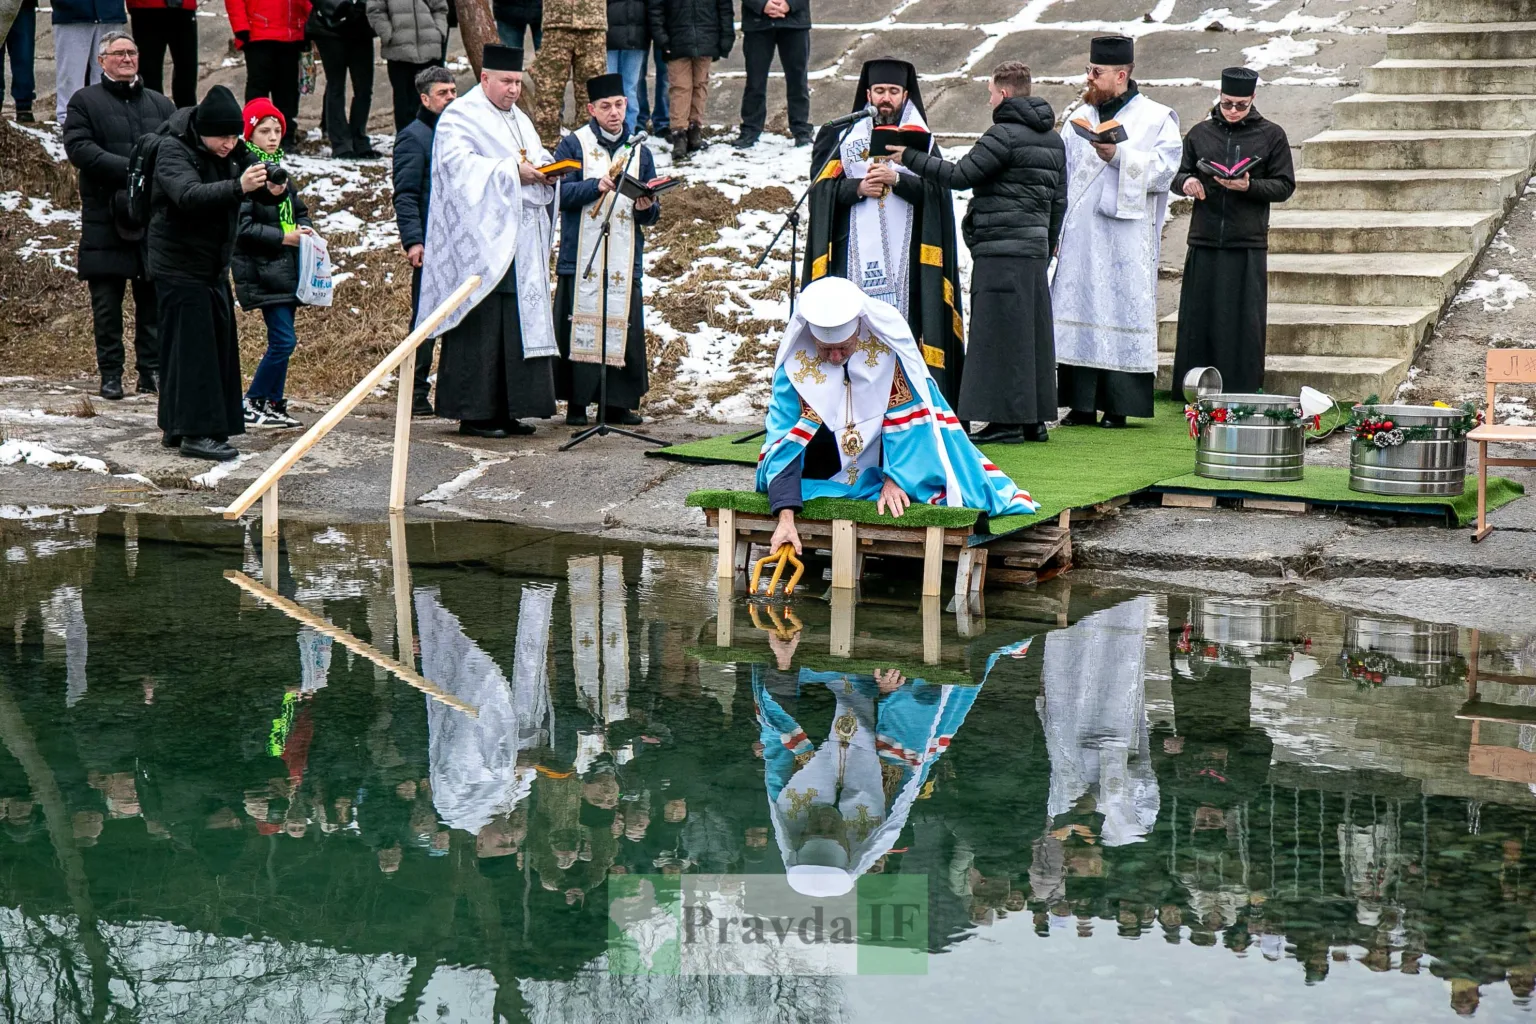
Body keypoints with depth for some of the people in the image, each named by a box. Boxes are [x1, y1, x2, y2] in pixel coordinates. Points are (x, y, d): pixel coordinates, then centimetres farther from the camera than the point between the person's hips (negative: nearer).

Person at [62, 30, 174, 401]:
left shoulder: (161, 105, 17)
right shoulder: (85, 102, 5)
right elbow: (78, 147, -8)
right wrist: (130, 168, -17)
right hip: (105, 219, -3)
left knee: (153, 300, 3)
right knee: (107, 302, 0)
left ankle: (151, 370, 10)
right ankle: (110, 374, 7)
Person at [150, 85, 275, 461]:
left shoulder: (226, 152, 7)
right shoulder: (174, 151, -18)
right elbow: (189, 195, -36)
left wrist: (264, 186, -11)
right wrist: (238, 187, -50)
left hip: (213, 267, 9)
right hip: (179, 267, -9)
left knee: (220, 344, 11)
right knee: (192, 347, -10)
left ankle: (176, 426, 19)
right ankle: (195, 431, -8)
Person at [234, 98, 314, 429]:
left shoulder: (279, 170, 14)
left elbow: (299, 211, 25)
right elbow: (241, 227, -18)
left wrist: (304, 228, 3)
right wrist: (282, 237, -16)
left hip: (287, 267, 8)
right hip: (261, 269, -8)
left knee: (281, 342, 10)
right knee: (284, 340, -11)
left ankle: (273, 406, 18)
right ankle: (250, 405, 0)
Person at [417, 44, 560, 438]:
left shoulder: (518, 120, 22)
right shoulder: (460, 117, -4)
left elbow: (538, 155, 23)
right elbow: (458, 162, -18)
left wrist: (543, 167, -1)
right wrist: (512, 171, -22)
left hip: (520, 241, 8)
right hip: (481, 240, -8)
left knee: (520, 324, 6)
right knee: (480, 327, -7)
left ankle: (506, 411, 10)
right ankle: (474, 413, -3)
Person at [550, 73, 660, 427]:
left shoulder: (639, 152, 15)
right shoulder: (574, 144, 5)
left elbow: (651, 214, 16)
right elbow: (558, 192, -8)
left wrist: (646, 207, -7)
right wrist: (597, 186, -19)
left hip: (624, 261, 3)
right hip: (581, 258, -3)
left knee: (624, 328, 0)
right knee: (580, 327, -4)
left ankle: (619, 403, 9)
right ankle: (576, 403, 3)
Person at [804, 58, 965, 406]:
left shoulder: (921, 139, 14)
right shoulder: (843, 136, 15)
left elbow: (938, 191, 0)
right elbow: (822, 187, 6)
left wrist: (897, 179, -14)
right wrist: (858, 187, -11)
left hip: (904, 254, 0)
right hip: (853, 253, 0)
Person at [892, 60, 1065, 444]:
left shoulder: (1005, 134, -12)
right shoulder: (1053, 138, 16)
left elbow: (960, 175, -15)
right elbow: (1059, 200, 20)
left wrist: (909, 157, -8)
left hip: (1001, 249, -9)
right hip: (1035, 248, 9)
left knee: (1000, 334, -6)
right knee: (1033, 333, 10)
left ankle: (1006, 420, -6)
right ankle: (1035, 419, 13)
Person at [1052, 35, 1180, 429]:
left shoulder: (1156, 118, 2)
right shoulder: (1081, 118, 17)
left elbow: (1164, 169, -8)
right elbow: (1065, 173, 19)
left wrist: (1119, 155, -19)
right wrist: (1056, 228, 10)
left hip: (1126, 237, -5)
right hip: (1080, 234, 5)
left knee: (1121, 313, -5)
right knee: (1079, 311, 0)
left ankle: (1118, 406, -1)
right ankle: (1081, 404, 4)